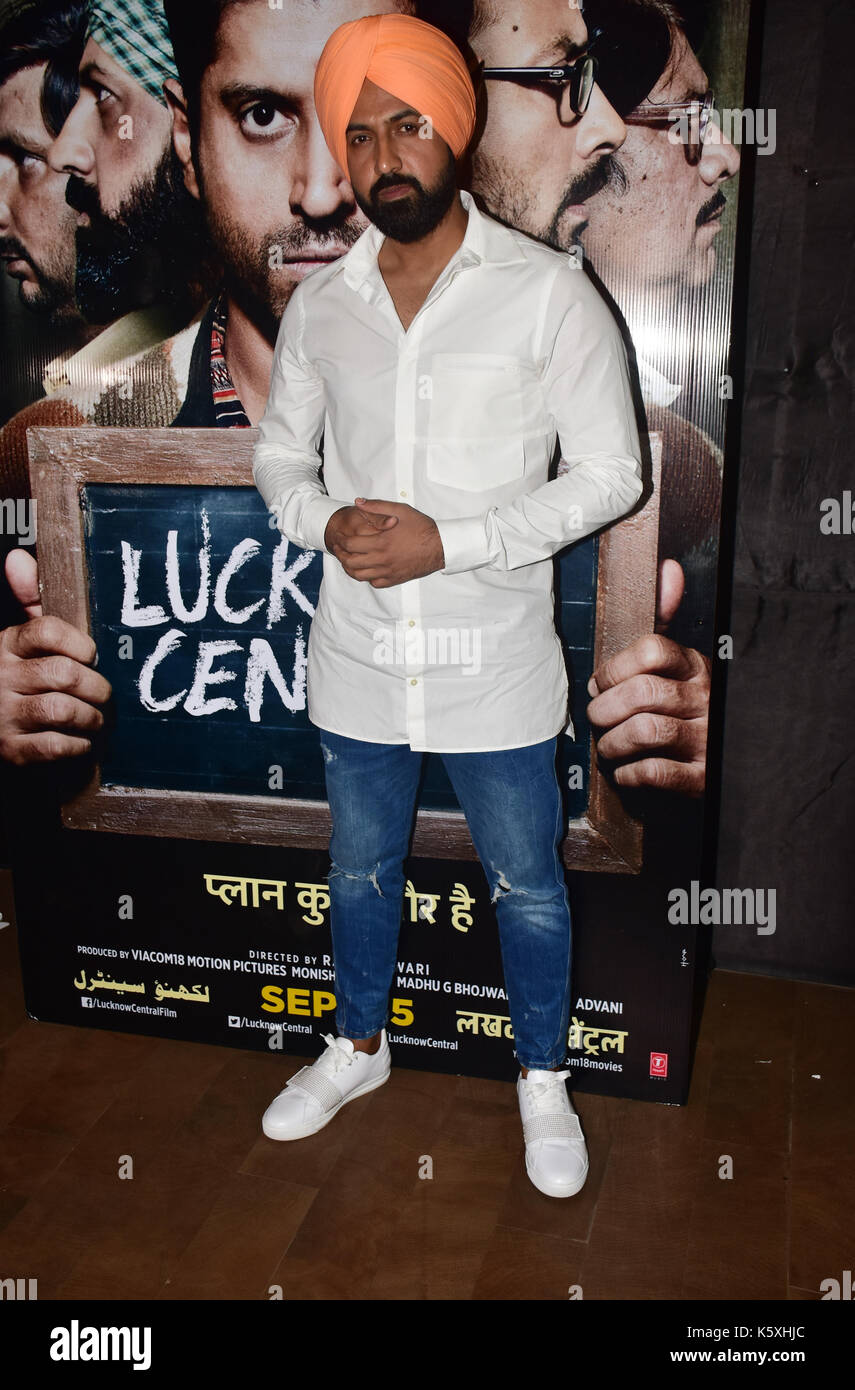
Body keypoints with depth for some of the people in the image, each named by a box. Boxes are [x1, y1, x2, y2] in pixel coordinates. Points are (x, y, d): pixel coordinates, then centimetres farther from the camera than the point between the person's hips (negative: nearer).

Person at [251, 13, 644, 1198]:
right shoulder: (318, 307, 1)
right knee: (361, 869, 21)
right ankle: (359, 1044, 46)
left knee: (527, 886, 13)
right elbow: (279, 454, 11)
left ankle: (543, 1081, 38)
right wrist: (326, 522, -12)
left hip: (495, 667, -3)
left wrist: (449, 542, -20)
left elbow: (610, 472, -11)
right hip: (356, 660, 4)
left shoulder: (546, 293, -11)